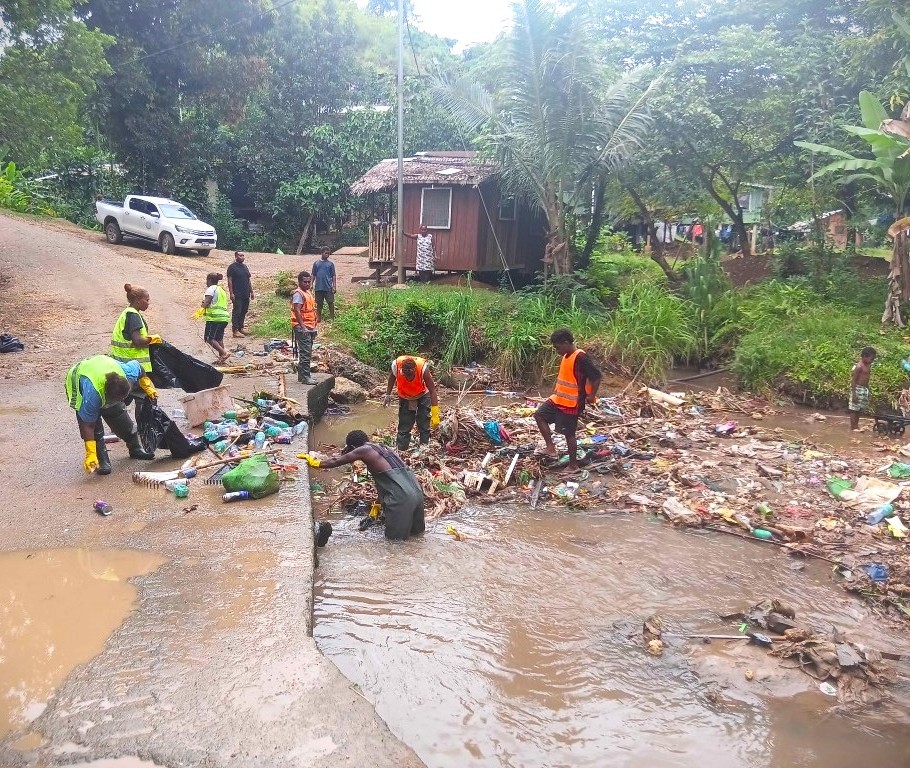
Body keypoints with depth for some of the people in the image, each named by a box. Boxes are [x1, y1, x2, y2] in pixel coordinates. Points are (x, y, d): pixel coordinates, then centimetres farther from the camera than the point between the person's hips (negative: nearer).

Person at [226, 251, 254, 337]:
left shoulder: (245, 267, 16)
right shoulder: (232, 267, -6)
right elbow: (229, 281, -10)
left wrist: (251, 292, 16)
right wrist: (231, 293, -16)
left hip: (246, 294, 7)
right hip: (237, 295, -7)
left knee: (244, 311, 11)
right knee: (236, 312, -6)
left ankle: (240, 328, 21)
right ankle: (235, 330, -5)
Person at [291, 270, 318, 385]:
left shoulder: (307, 292, 17)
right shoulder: (298, 294, -14)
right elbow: (297, 311, -22)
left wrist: (314, 327, 23)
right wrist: (303, 327, -28)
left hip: (310, 327, 10)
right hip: (302, 328, -10)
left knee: (307, 353, 14)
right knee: (305, 353, -9)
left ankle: (302, 375, 22)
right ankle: (305, 377, -7)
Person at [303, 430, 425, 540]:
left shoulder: (364, 450, 2)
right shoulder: (384, 448, 24)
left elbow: (336, 461, 9)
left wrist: (315, 462, 24)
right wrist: (378, 503, 39)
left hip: (402, 497, -8)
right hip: (417, 492, 8)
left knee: (394, 535, 12)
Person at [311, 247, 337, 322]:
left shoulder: (331, 264, 5)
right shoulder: (316, 263, 8)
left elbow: (333, 276, 3)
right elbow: (313, 275, 11)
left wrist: (334, 286, -4)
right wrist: (311, 284, 3)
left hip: (328, 287, -1)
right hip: (318, 287, 1)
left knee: (331, 302, -2)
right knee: (319, 303, 7)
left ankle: (332, 318, 5)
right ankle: (319, 318, 16)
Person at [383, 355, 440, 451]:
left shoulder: (423, 368, -37)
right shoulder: (396, 366, -32)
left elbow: (433, 391, -30)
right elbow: (392, 377, -5)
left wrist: (435, 415, -31)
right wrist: (388, 394, 1)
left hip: (422, 396, -1)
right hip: (404, 398, 2)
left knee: (424, 425, -3)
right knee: (404, 427, 2)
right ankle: (399, 450, 11)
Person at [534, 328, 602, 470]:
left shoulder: (580, 358, -22)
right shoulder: (566, 356, 6)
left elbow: (596, 376, -23)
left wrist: (591, 396, -18)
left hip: (571, 404, -9)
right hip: (558, 399, 9)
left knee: (569, 434, 1)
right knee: (539, 415, 8)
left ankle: (573, 465, 16)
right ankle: (551, 447, 10)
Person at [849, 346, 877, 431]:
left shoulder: (869, 366, 10)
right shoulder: (859, 366, -16)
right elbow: (853, 380, -16)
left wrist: (868, 391, 18)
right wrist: (854, 394, -20)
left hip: (865, 389, 8)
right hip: (858, 389, -8)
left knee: (860, 409, 12)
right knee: (854, 409, -3)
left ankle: (856, 426, 19)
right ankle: (853, 427, 0)